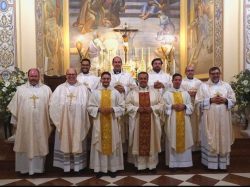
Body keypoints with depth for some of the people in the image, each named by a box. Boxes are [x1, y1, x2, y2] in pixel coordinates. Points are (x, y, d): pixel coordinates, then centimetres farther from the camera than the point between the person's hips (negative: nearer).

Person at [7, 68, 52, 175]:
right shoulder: (20, 89, 4)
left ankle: (38, 167, 21)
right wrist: (15, 121, 5)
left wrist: (50, 122, 2)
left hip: (41, 125, 0)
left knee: (40, 145, 8)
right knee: (25, 145, 8)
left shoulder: (46, 89, 3)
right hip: (24, 124, 0)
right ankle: (24, 167, 22)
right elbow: (14, 107, 6)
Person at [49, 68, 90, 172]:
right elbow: (53, 104, 2)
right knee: (64, 143, 6)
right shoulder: (60, 88, 6)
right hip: (64, 121, 1)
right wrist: (58, 117, -7)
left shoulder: (83, 88, 5)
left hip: (78, 121, 0)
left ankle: (78, 165, 16)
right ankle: (65, 165, 17)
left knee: (78, 143, 6)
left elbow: (87, 104, 1)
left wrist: (85, 119, -7)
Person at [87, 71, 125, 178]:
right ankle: (100, 168, 14)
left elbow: (122, 107, 2)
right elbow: (90, 107, 2)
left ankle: (113, 168, 16)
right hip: (99, 123, 0)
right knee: (100, 144, 3)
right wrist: (99, 109, -14)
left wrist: (112, 109, -14)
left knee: (113, 144, 4)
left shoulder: (116, 92, 5)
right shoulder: (95, 93, 4)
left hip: (112, 123, 0)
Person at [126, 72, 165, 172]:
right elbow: (127, 105, -1)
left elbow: (161, 104, 3)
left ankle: (152, 164, 19)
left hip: (152, 121, 1)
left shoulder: (155, 92, 7)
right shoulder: (132, 92, 4)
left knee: (151, 141, 6)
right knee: (139, 142, 3)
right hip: (137, 121, -1)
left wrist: (152, 109, -13)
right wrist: (137, 109, -16)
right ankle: (139, 164, 15)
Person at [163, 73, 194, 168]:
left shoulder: (185, 93, 14)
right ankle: (173, 162, 5)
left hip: (184, 120, 3)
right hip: (172, 121, -3)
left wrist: (184, 106, -11)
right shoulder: (167, 93, 5)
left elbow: (190, 106, 8)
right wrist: (172, 106, -17)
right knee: (172, 140, -2)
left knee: (185, 139, 4)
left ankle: (184, 161, 14)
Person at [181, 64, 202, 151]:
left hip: (197, 107, 3)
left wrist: (196, 93, -8)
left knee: (196, 124, 5)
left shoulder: (199, 82, 12)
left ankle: (197, 143, 16)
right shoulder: (181, 82, 2)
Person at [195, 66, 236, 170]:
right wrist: (210, 100, -15)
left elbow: (233, 100, 9)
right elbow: (198, 101, -4)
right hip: (209, 118, -2)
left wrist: (225, 100, -10)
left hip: (223, 118, 3)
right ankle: (211, 163, 10)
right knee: (210, 140, 1)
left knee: (223, 139, 7)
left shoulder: (226, 85, 10)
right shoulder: (203, 86, 2)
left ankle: (223, 163, 18)